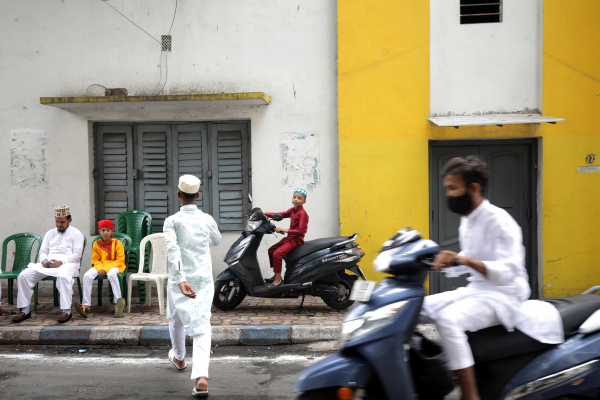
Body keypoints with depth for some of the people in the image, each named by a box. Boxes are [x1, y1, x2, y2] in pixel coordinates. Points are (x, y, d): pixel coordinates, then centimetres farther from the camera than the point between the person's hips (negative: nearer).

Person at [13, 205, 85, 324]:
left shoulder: (76, 234, 9)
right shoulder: (50, 233, 26)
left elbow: (77, 255, -2)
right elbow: (42, 251, 20)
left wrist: (61, 261, -18)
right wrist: (44, 260, -5)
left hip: (67, 263, -5)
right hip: (47, 264, 5)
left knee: (63, 276, -40)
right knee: (24, 275, -17)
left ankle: (66, 310, -37)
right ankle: (25, 310, -10)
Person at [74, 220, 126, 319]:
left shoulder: (117, 243, -1)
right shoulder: (96, 244, 10)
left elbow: (120, 260, -6)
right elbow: (95, 260, 11)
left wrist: (106, 269, -17)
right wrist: (100, 268, -12)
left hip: (115, 266, -4)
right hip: (100, 266, 4)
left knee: (111, 274, -40)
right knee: (87, 275, -26)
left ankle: (118, 302, -39)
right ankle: (86, 305, -27)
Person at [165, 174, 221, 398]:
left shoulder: (172, 221, -8)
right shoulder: (207, 220, 1)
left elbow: (172, 250, -22)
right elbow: (216, 241, 21)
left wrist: (181, 280, -28)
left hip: (180, 280, -1)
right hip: (204, 280, 1)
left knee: (176, 319, 26)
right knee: (202, 328, -2)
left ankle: (179, 358, 49)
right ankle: (201, 377, -20)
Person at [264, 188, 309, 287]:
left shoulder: (302, 213, -16)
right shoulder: (293, 210, 11)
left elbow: (300, 231, -23)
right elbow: (281, 215, 9)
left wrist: (284, 230, -25)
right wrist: (265, 214, 0)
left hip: (296, 239, -10)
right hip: (289, 238, 10)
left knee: (277, 253, -25)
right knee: (271, 250, 17)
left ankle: (278, 279, -15)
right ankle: (276, 275, 23)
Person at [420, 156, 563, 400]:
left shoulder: (499, 221, -17)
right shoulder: (467, 221, 11)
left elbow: (507, 272, -27)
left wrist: (466, 260, -40)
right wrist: (444, 263, 7)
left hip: (503, 295, -9)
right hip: (475, 290, 9)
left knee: (448, 319, -34)